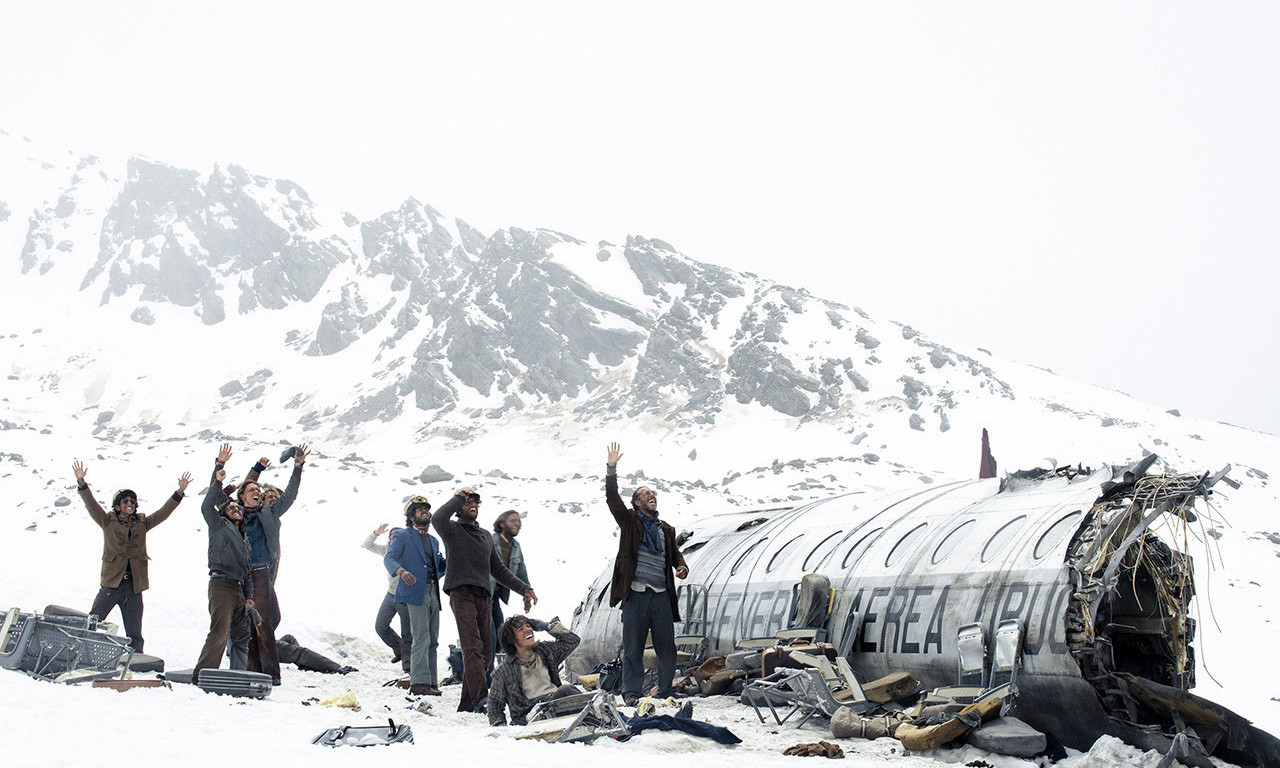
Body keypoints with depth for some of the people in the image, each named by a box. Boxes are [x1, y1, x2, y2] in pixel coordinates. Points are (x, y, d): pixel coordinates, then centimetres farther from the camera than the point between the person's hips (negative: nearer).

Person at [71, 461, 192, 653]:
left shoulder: (142, 523, 15)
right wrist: (81, 483, -14)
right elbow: (91, 505, -2)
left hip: (134, 586, 3)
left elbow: (163, 512, 14)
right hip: (112, 583, -3)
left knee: (134, 635, 5)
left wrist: (179, 492, 4)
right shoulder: (108, 522, 8)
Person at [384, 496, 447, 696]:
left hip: (433, 593, 7)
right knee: (422, 638, -15)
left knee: (432, 640, 6)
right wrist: (400, 570, -30)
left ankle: (430, 681, 9)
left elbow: (441, 566, 28)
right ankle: (419, 682, -17)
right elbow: (389, 558, -10)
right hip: (415, 591, -7)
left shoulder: (433, 541, 26)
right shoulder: (402, 536, 5)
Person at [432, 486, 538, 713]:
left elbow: (498, 569, 30)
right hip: (462, 593, -7)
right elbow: (437, 519, -18)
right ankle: (481, 698, -30)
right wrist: (458, 497, -5)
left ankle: (467, 705, 8)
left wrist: (524, 588, 23)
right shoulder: (452, 530, 7)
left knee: (484, 653, 2)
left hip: (484, 598, 7)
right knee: (473, 648, -20)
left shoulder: (485, 535, 27)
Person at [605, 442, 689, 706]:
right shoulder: (630, 521, 8)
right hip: (636, 594, -3)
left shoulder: (666, 529, 20)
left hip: (661, 594, 4)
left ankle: (665, 692, 12)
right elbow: (612, 499, -3)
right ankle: (631, 692, 7)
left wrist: (681, 567, 0)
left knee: (667, 646, 2)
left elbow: (675, 553, 23)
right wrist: (611, 469, -13)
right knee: (633, 646, -1)